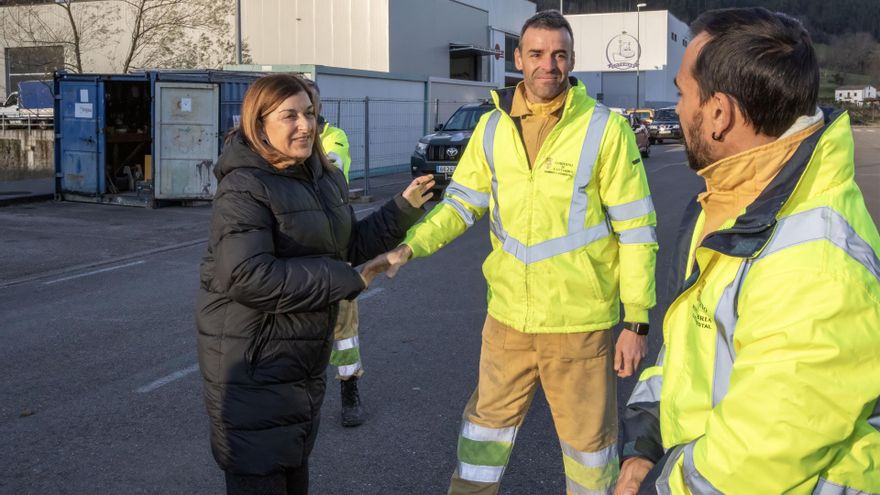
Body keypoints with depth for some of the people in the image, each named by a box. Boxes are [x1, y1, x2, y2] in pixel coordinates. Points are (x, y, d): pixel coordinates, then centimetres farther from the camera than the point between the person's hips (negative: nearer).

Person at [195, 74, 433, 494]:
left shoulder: (325, 179, 8)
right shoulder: (243, 187, -20)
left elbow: (352, 245, 16)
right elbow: (246, 276, -31)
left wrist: (403, 208, 3)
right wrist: (343, 280, -25)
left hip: (304, 361, 8)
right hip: (252, 365, -8)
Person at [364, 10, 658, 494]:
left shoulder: (605, 128, -11)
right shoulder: (493, 127, 1)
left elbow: (635, 229, -9)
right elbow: (462, 200, 7)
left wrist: (637, 320, -10)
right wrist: (409, 247, -9)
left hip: (580, 319, -3)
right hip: (508, 312, 4)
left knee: (588, 432, 12)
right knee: (489, 417, 19)